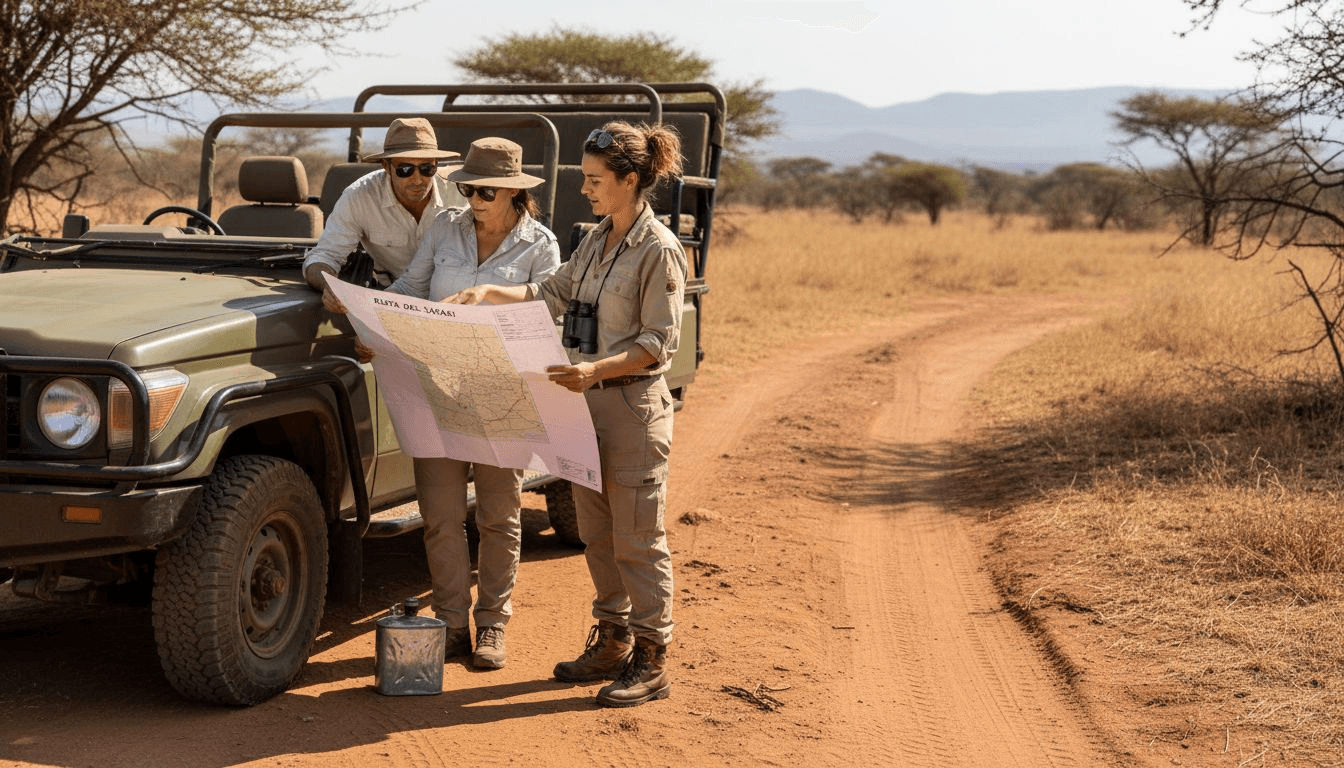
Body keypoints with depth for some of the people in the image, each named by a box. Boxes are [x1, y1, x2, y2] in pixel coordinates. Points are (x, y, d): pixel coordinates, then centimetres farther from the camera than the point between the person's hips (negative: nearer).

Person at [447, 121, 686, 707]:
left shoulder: (659, 250, -14)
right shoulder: (596, 241, 11)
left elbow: (660, 341, -18)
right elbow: (552, 294, 19)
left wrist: (595, 370, -30)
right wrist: (486, 294, 6)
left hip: (634, 405, -8)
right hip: (587, 401, 8)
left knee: (637, 540, -2)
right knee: (596, 535, 14)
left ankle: (651, 662, 7)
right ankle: (612, 643, 25)